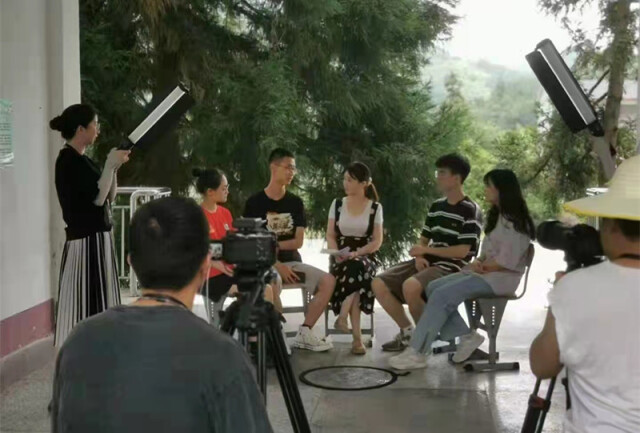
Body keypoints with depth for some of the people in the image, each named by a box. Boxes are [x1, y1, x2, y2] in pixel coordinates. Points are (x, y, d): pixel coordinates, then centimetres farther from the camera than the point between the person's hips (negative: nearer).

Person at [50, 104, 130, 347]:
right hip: (85, 242, -9)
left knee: (98, 302, 13)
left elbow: (109, 197, 16)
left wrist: (114, 167, 5)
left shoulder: (82, 160, 14)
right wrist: (110, 165, -13)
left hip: (98, 238, 9)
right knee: (86, 303, -5)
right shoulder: (68, 161, -13)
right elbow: (96, 198, -19)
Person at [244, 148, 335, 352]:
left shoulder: (295, 202, 10)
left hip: (292, 261, 5)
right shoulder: (255, 202, -2)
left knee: (328, 280, -17)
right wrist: (277, 265, -18)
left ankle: (304, 333, -11)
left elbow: (298, 242, 3)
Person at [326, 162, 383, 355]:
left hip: (365, 258, -1)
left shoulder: (375, 208, 3)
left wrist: (357, 253, -17)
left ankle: (343, 317, -30)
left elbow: (377, 242, -1)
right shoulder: (337, 204, 9)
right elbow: (330, 236, 8)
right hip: (341, 258, 1)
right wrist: (337, 254, -12)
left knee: (356, 267, -38)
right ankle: (357, 336, -35)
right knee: (354, 272, -34)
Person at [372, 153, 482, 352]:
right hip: (427, 262, 8)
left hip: (451, 267, -8)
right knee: (379, 284, -8)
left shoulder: (471, 211, -9)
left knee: (410, 286, -36)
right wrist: (419, 256, -4)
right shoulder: (436, 207, 15)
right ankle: (407, 331, 6)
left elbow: (463, 251, -15)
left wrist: (426, 250, -12)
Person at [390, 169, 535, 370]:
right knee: (433, 288, -9)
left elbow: (507, 261, -18)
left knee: (442, 295, -23)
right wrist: (479, 262, 0)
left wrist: (482, 266, -6)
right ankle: (467, 336, -7)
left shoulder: (515, 221, -11)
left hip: (501, 278, -9)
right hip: (485, 273, 9)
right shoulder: (497, 216, 19)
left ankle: (417, 352, -20)